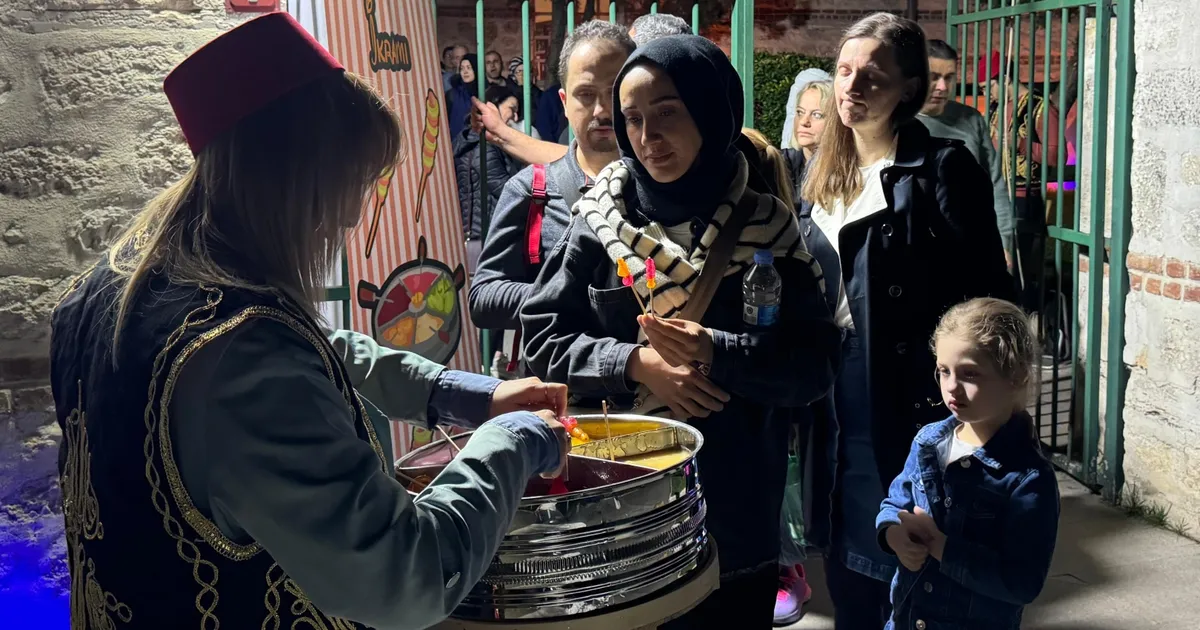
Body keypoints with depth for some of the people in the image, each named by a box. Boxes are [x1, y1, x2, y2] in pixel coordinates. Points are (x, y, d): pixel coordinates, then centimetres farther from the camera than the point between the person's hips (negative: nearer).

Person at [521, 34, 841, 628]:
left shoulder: (765, 228, -4)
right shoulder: (600, 221, -3)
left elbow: (814, 366, -6)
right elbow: (542, 336, -2)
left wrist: (718, 355, -21)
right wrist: (633, 363, -16)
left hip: (737, 507, 0)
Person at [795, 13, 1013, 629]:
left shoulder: (943, 166, -10)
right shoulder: (823, 172, 11)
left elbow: (988, 291, -12)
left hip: (909, 392, -6)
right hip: (833, 392, 6)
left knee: (901, 560, 4)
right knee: (845, 554, 17)